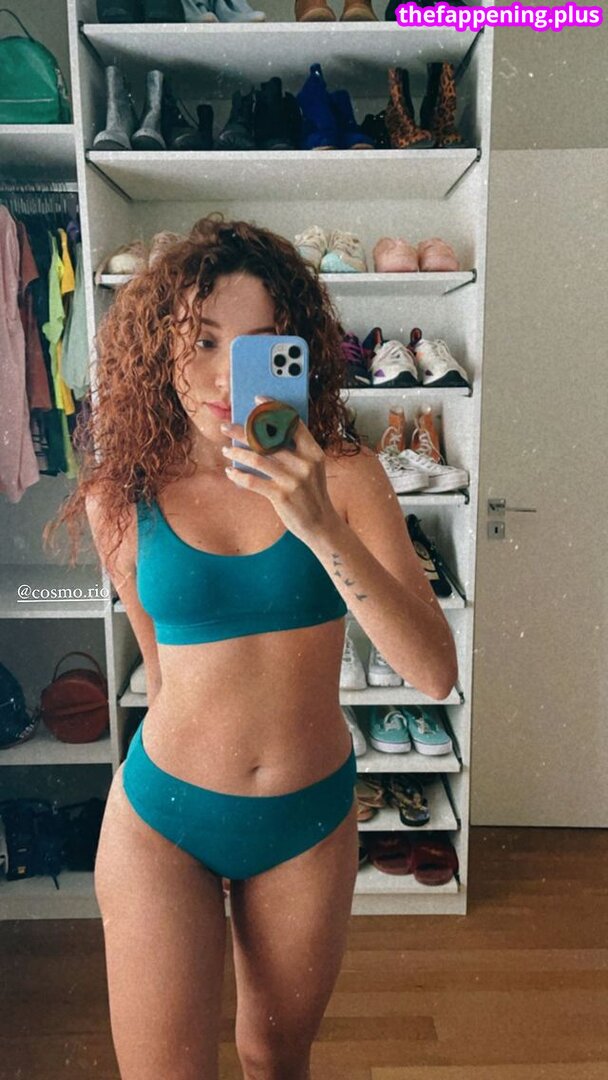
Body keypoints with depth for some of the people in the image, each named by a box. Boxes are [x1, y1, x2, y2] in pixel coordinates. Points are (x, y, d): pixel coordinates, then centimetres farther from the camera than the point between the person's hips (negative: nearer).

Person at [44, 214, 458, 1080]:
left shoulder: (342, 474, -13)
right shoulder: (124, 495, -10)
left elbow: (435, 672, -21)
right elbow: (163, 665, 4)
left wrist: (320, 527, -33)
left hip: (310, 818, 1)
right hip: (163, 816, 0)